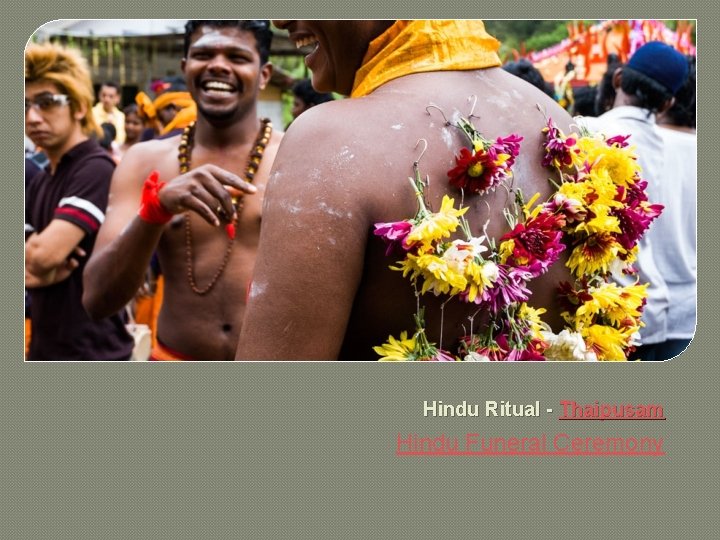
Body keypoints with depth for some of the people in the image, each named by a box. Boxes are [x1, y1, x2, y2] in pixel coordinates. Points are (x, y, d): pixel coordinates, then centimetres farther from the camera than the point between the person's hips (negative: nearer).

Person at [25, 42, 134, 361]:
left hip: (90, 353, -8)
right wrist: (43, 273, -12)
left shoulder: (96, 169, -16)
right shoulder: (39, 182, 11)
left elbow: (44, 254, -25)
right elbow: (32, 266, 10)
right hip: (44, 348, 8)